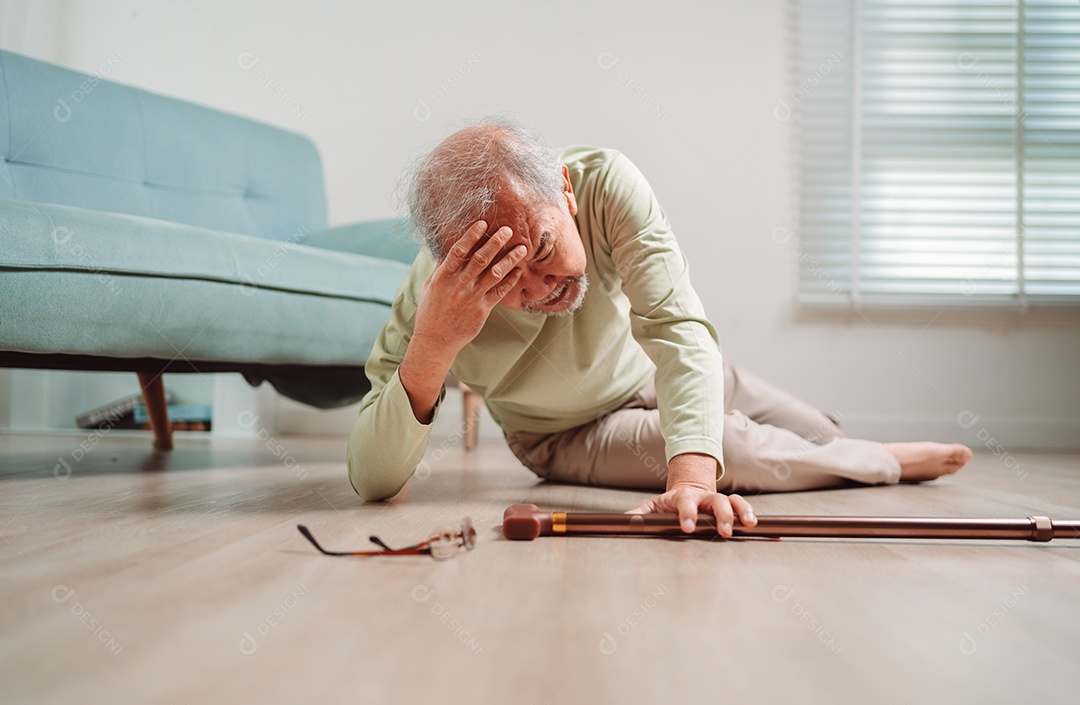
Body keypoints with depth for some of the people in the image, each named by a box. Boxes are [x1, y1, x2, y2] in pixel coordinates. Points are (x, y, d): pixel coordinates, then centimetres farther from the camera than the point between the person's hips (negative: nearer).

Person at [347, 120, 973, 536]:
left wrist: (692, 476, -59)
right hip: (568, 433, -2)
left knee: (821, 438, 12)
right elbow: (372, 481, -37)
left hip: (657, 373, 2)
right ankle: (890, 463, 7)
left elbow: (676, 325, -43)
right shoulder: (437, 290, -36)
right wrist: (431, 348, -55)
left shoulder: (606, 181, -36)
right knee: (740, 450, -24)